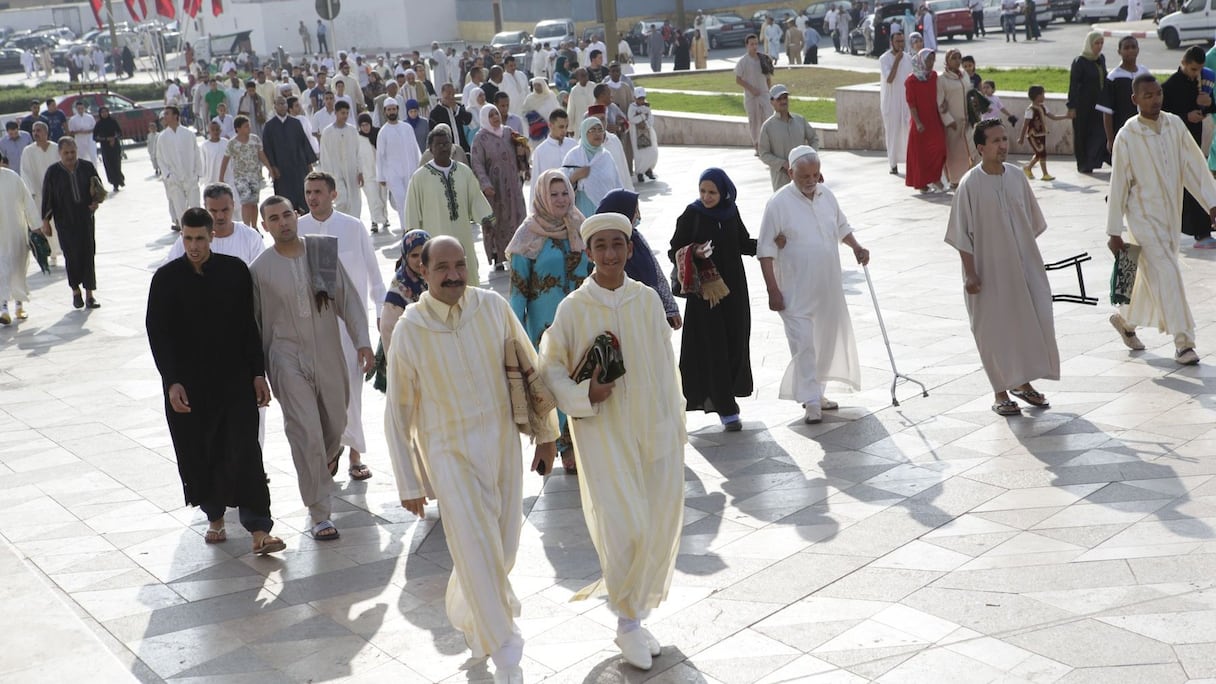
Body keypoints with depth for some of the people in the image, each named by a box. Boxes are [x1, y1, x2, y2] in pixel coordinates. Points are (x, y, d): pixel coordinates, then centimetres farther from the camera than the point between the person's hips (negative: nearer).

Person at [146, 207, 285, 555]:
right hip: (188, 385, 1)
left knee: (245, 451, -6)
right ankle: (215, 519, 28)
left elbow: (249, 326, 5)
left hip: (235, 379, 0)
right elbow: (158, 334, -1)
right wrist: (172, 382, -9)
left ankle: (259, 530, -7)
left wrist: (258, 373, 1)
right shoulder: (166, 278, -1)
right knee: (200, 455, 9)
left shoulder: (234, 271, 0)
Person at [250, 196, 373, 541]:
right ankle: (319, 514, 0)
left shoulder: (324, 251, -2)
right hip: (288, 360, -2)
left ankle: (327, 457, 54)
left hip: (329, 354, 3)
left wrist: (362, 340, -9)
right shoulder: (259, 269, -5)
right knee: (306, 435, -9)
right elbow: (254, 322, 4)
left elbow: (348, 299, 1)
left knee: (335, 425, 16)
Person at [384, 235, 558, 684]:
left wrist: (545, 434, 6)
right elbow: (398, 413, -4)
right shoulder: (409, 331, -12)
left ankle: (465, 613, 45)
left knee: (502, 550, 13)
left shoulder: (493, 307, -7)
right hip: (450, 453, -3)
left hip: (503, 444, 3)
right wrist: (409, 483, -1)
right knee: (477, 553, -6)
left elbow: (529, 368, 4)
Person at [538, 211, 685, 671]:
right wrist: (585, 396, -17)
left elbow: (666, 365, 7)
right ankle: (629, 623, 14)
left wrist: (676, 426, 10)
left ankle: (635, 616, 30)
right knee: (624, 529, -9)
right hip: (603, 432, -3)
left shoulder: (647, 299, 1)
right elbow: (551, 369, 0)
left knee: (658, 529, 7)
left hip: (654, 427, 3)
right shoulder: (573, 308, -7)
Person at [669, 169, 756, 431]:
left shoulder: (731, 212, 5)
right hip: (704, 290, -4)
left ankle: (716, 396, 26)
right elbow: (675, 251, -5)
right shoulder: (691, 215, -6)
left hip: (733, 287, 4)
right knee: (714, 348, -4)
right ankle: (726, 409, 1)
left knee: (735, 343, 6)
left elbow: (744, 244, 16)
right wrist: (694, 252, -24)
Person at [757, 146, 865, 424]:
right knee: (803, 344, -8)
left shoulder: (826, 195, 4)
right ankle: (811, 402, -1)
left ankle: (815, 392, 30)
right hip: (795, 292, -6)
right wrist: (773, 291, -15)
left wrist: (856, 247, 3)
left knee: (827, 341, 15)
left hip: (828, 287, 6)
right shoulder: (779, 203, -13)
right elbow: (766, 251, -12)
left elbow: (841, 226, 22)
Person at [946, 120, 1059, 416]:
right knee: (995, 328, 4)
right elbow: (962, 233, -11)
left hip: (1023, 264, 5)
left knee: (1032, 320, 7)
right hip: (989, 269, -5)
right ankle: (1000, 392, 18)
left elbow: (1031, 222, 12)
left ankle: (1023, 382, 26)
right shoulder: (971, 184, -13)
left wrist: (1032, 259, 12)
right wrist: (970, 273, -14)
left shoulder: (1016, 175, 2)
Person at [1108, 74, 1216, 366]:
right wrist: (1114, 232, -8)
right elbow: (1118, 184, -10)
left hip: (1170, 213, 5)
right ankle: (1182, 342, -4)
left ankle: (1125, 320, 39)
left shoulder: (1175, 125, -2)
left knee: (1151, 274, 16)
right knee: (1167, 275, -10)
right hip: (1144, 215, -5)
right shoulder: (1127, 136, -14)